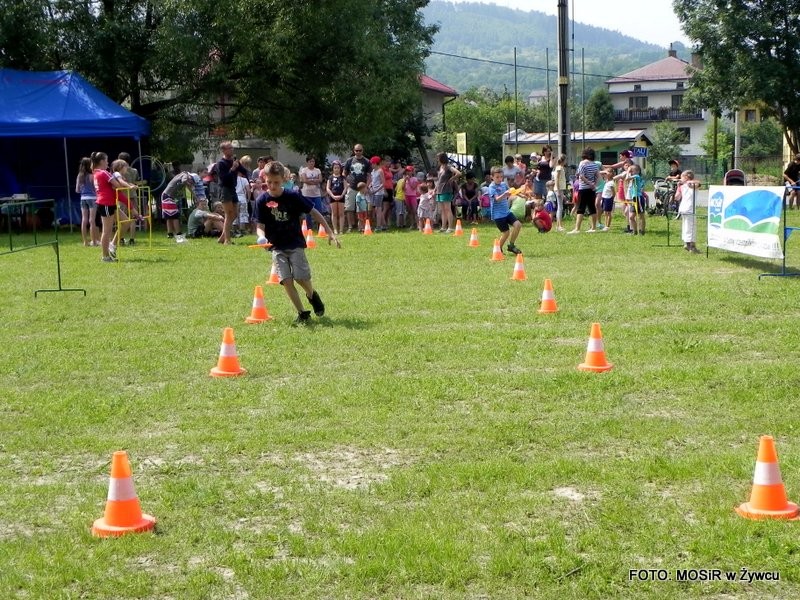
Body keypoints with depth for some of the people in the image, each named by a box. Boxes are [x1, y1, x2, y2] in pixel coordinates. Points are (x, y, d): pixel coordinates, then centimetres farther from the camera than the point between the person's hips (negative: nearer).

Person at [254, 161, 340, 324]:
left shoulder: (293, 197, -9)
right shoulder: (262, 200, -6)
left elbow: (314, 212, -2)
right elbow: (260, 225, -4)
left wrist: (330, 232, -5)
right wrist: (261, 236, -28)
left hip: (296, 244, -1)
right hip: (277, 247, 1)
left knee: (302, 277, -12)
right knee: (286, 280, -10)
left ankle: (312, 295, 23)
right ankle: (302, 313, 4)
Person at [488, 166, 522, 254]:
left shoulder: (504, 184, 7)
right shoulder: (492, 187, -14)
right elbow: (497, 199, -29)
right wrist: (505, 194, -45)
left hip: (507, 211, 7)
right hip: (498, 214, -7)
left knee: (518, 224, -7)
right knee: (506, 232, -5)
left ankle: (511, 245, 9)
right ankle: (498, 249, 17)